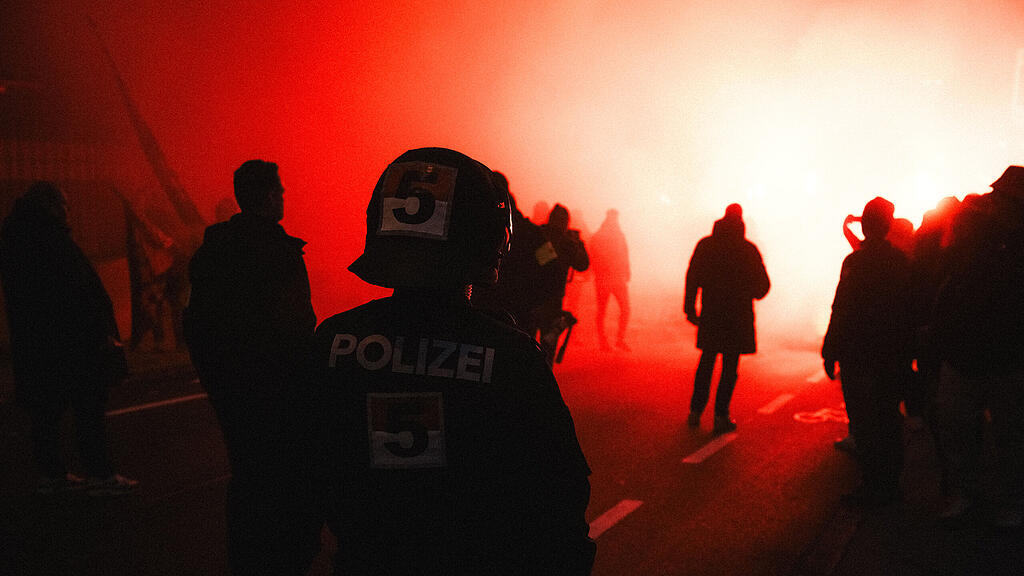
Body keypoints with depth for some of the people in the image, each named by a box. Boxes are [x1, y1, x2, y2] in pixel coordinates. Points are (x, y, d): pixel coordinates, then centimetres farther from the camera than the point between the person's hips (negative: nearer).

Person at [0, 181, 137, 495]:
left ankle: (50, 473, 19)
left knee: (46, 410, 13)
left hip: (32, 344, 9)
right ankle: (99, 474, 2)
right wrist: (102, 330, -14)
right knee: (88, 408, -2)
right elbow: (82, 290, -19)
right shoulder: (52, 238, -15)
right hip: (72, 340, -9)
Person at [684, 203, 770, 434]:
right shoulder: (748, 249, -6)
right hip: (738, 316, -3)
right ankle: (720, 417, 4)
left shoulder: (705, 245, 0)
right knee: (730, 366, 4)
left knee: (706, 362, 16)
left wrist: (690, 308, 6)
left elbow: (692, 278, 0)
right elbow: (763, 285, -2)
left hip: (710, 314, 3)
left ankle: (695, 411, 17)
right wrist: (751, 294, 19)